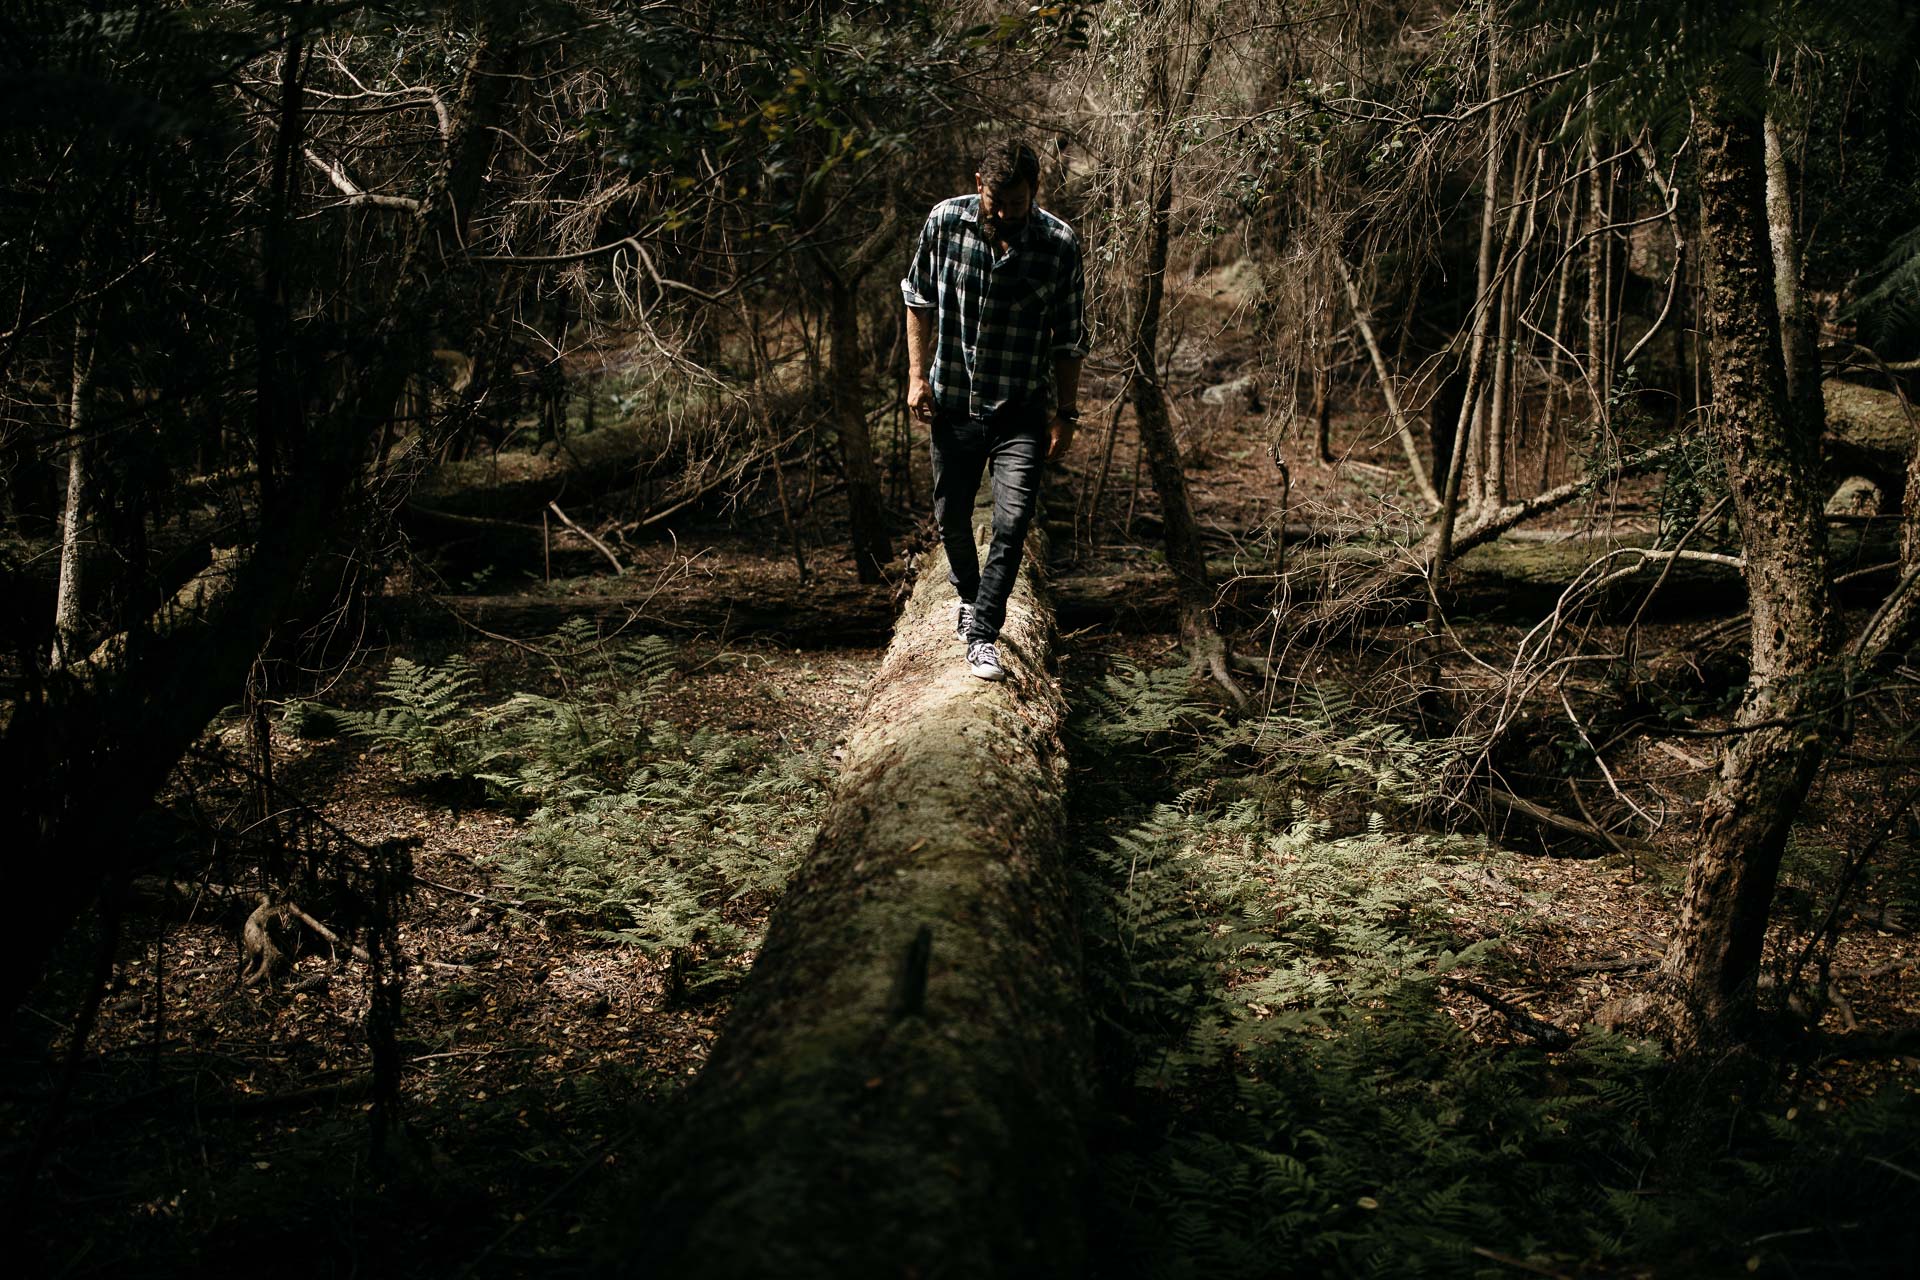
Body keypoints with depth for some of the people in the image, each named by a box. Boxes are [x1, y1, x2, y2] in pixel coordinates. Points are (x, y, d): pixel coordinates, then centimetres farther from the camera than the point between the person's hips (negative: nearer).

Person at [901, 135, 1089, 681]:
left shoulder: (1059, 244, -13)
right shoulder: (945, 222, -10)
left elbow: (1069, 339, -3)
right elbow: (919, 299, 5)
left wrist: (1066, 413, -1)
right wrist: (917, 375, 1)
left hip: (1022, 410, -2)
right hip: (953, 402, 2)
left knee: (1012, 520, -13)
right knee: (951, 516, 15)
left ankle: (982, 632, -3)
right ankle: (967, 592, 44)